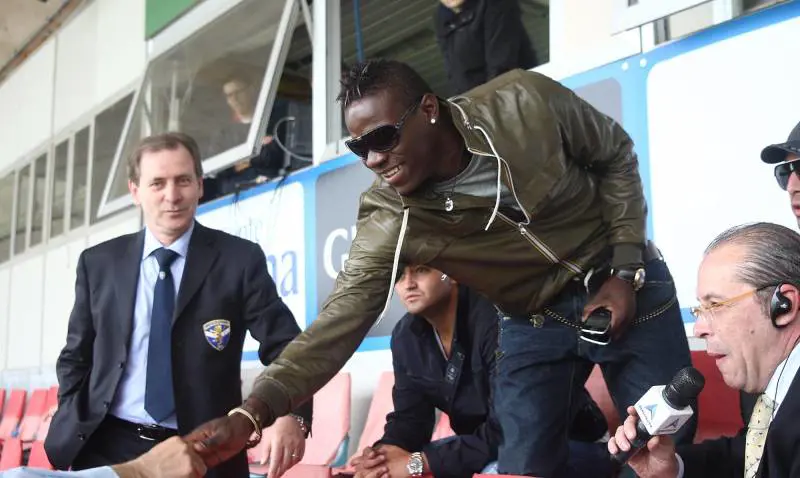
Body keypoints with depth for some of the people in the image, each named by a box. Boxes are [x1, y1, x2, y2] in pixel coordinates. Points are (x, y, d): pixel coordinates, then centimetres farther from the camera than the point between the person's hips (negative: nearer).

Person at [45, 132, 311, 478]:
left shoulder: (240, 259, -4)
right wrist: (72, 430, -2)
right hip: (107, 447, 2)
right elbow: (76, 356, 13)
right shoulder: (98, 263, 5)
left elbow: (285, 345, -9)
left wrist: (293, 416, -27)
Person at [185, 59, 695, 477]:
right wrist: (254, 410, -40)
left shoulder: (526, 103, -23)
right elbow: (341, 321, -26)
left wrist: (626, 269, -14)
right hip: (535, 325, 1)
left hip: (628, 289, 0)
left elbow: (615, 154, -7)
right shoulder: (389, 219, -21)